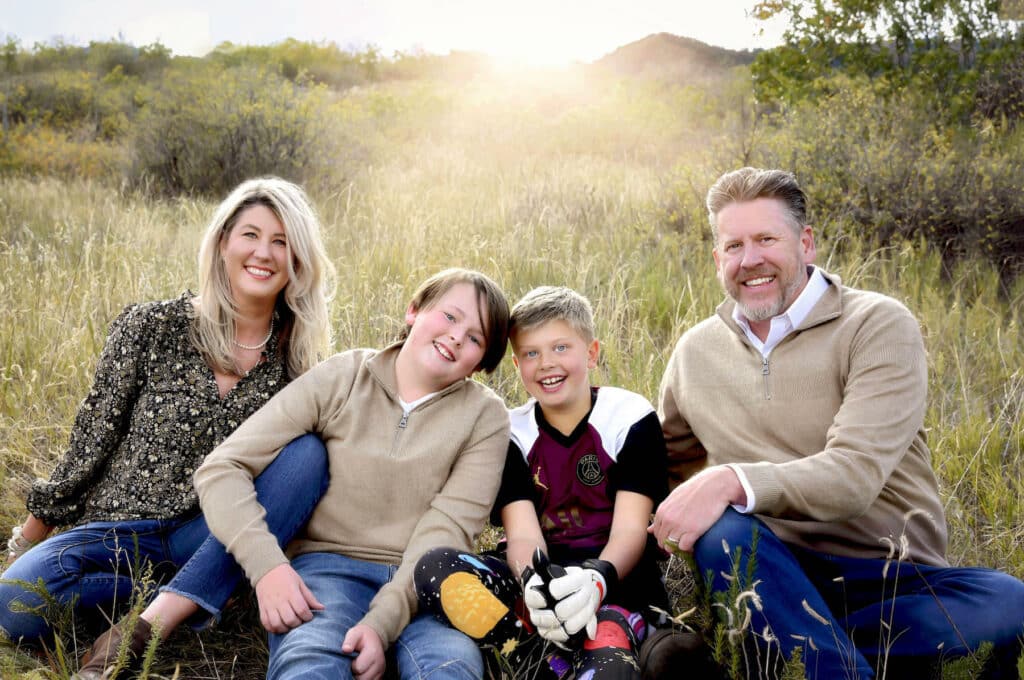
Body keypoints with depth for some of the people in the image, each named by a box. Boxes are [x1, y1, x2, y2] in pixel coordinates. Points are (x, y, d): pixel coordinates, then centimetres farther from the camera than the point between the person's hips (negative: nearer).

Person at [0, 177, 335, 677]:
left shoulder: (297, 359, 0)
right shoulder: (151, 327, -6)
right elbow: (93, 437, 1)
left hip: (214, 536, 2)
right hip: (123, 529, -1)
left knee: (307, 452, -27)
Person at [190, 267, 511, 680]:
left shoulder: (485, 416, 6)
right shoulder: (341, 380, 3)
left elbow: (447, 530, -6)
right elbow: (222, 468, -1)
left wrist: (382, 621, -22)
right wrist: (267, 564, -17)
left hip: (422, 583, 1)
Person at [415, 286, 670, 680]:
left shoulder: (632, 418, 0)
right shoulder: (511, 434, 6)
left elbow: (630, 530, -9)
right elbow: (522, 535, -7)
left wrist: (598, 578, -32)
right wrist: (534, 583, -32)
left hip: (617, 579, -3)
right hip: (543, 576, 4)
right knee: (435, 567, -28)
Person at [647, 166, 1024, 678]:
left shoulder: (879, 325, -4)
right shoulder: (695, 351, 9)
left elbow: (856, 473, -17)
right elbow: (661, 461, 22)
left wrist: (733, 480, -31)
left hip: (892, 579, -1)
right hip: (772, 572, 1)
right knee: (723, 529, -32)